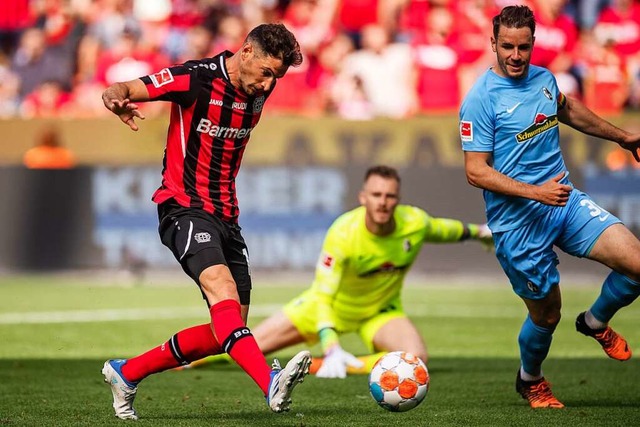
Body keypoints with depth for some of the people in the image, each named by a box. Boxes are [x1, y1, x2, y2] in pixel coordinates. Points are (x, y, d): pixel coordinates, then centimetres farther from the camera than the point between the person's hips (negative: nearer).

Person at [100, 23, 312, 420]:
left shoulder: (259, 90, 7)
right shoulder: (197, 78, -13)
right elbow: (125, 90, -17)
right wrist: (118, 99, -40)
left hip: (226, 214, 8)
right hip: (185, 207, -8)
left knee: (227, 333, 4)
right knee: (221, 287, -32)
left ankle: (127, 372, 20)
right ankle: (272, 383, -52)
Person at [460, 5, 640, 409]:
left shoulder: (544, 79, 5)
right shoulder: (481, 100, -15)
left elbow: (569, 110, 28)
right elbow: (476, 171, -16)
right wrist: (536, 192, -24)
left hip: (566, 201, 6)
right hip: (518, 221, -6)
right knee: (546, 315, 5)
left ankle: (596, 321, 20)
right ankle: (531, 380, 38)